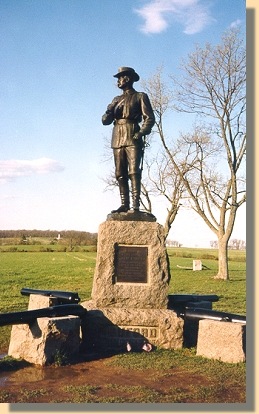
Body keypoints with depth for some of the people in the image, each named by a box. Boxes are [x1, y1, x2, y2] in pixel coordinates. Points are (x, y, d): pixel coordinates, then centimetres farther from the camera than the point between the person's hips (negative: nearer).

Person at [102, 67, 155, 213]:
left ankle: (136, 205, -14)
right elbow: (105, 121, 16)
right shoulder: (117, 100, 22)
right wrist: (110, 111, -5)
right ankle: (124, 205, 4)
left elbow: (150, 118, -3)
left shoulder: (140, 96, 7)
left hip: (133, 138, -6)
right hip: (117, 139, 6)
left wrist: (141, 133, -18)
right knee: (120, 174, 1)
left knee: (134, 172, -12)